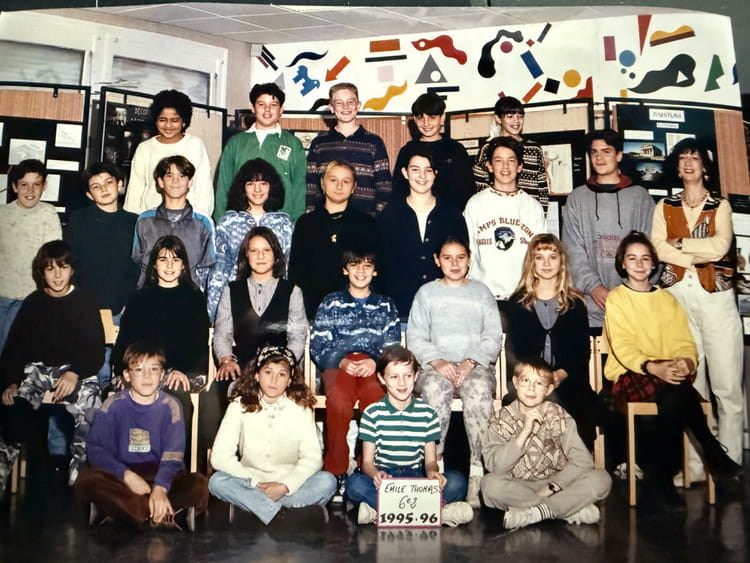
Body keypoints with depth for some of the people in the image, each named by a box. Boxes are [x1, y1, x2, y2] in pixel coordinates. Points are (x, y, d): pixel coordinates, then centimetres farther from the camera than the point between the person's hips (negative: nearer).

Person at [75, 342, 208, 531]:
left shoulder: (170, 406, 0)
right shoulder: (113, 405, 0)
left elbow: (173, 456, -8)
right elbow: (96, 450, -7)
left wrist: (160, 488, -27)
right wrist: (127, 475, -22)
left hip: (160, 475, 0)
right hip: (120, 476, 1)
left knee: (199, 485, -27)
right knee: (87, 480, -31)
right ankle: (167, 516, -29)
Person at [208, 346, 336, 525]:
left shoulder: (300, 407, -1)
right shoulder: (240, 405, -2)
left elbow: (313, 457, -8)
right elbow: (220, 456, -10)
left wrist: (285, 486, -22)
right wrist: (255, 483, -19)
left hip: (290, 485, 0)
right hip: (251, 483, 1)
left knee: (327, 481, -26)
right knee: (217, 481, -29)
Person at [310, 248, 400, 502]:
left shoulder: (385, 305, 25)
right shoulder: (331, 302, 22)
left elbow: (394, 348, 13)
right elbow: (318, 345, 10)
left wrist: (375, 362, -9)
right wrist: (342, 361, -10)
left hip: (375, 367, 0)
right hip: (338, 365, 0)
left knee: (376, 396, -36)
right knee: (339, 399, -36)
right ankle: (336, 473, -26)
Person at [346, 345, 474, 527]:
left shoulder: (427, 413, 7)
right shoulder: (372, 413, 2)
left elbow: (430, 459, 5)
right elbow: (367, 461, -2)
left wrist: (433, 472, -21)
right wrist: (375, 474, -27)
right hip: (383, 477, -1)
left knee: (457, 481, -25)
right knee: (355, 483, -33)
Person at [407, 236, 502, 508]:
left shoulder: (481, 292, 18)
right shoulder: (427, 292, 17)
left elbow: (493, 337, 7)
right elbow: (415, 337, 7)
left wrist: (470, 363, -11)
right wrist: (438, 363, -11)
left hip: (476, 366, 0)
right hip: (435, 366, 0)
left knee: (479, 390, -35)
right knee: (434, 388, -35)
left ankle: (478, 473, -33)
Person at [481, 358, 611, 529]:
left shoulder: (558, 416, 0)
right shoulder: (502, 419, -2)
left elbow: (583, 461, -9)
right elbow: (495, 466, -16)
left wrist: (550, 488, -18)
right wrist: (525, 432, -21)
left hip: (557, 484, 1)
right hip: (517, 488, -1)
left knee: (601, 478, -21)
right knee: (491, 484, -32)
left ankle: (535, 512, -23)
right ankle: (571, 509, -23)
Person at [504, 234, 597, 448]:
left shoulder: (575, 303, 16)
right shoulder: (517, 302, 13)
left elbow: (583, 349, 8)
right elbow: (513, 349, 6)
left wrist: (562, 374, -10)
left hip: (568, 381, 1)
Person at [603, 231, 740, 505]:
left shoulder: (666, 299, 19)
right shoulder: (616, 298, 7)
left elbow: (683, 341, 8)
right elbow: (622, 347, -7)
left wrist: (687, 361, -17)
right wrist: (652, 367, -26)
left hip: (668, 373, 3)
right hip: (630, 375, -3)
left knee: (674, 399, -34)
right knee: (677, 391, -35)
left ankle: (658, 472, -23)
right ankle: (712, 452, -21)